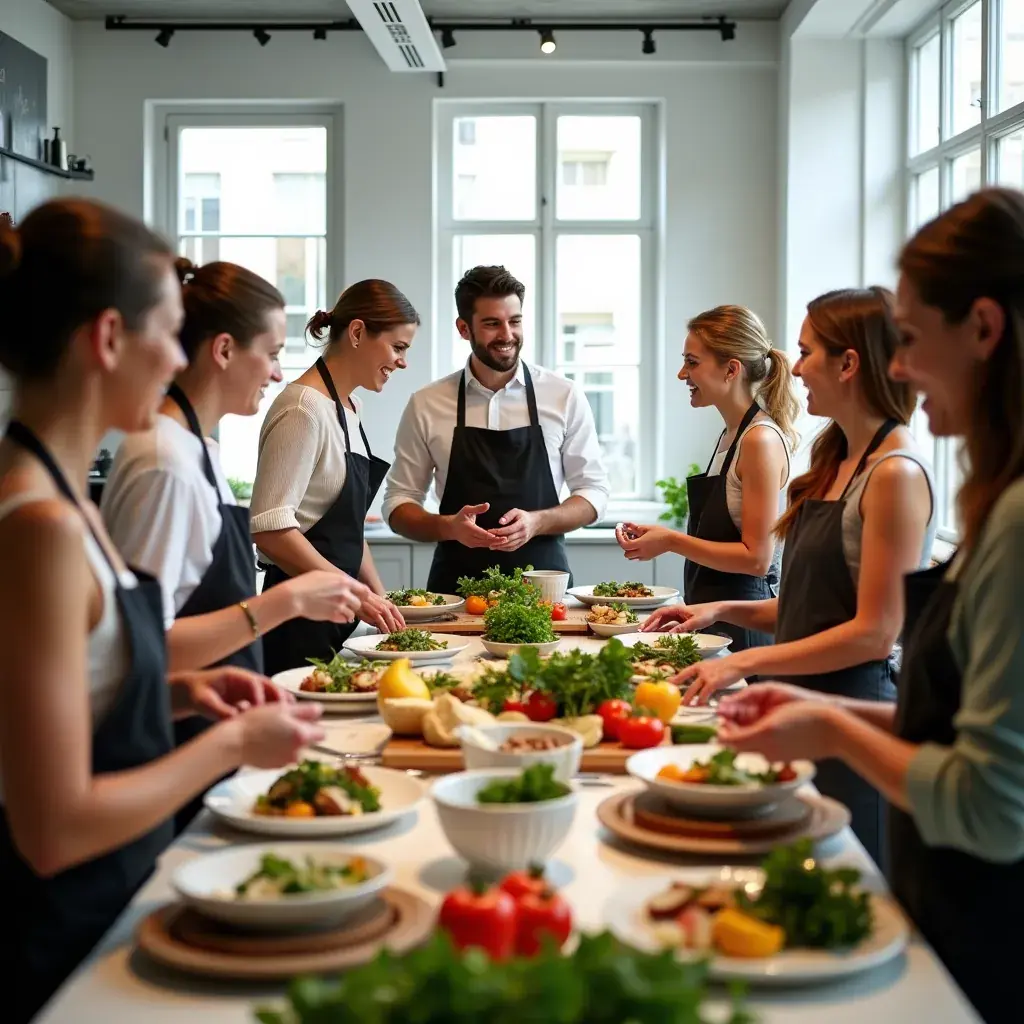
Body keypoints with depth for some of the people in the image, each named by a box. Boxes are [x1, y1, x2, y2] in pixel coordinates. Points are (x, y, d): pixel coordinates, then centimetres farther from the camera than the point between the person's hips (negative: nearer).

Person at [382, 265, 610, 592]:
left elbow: (593, 493, 6)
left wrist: (536, 522, -13)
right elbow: (398, 505, 6)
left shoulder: (565, 396, 1)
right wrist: (449, 527, -13)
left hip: (542, 581, 0)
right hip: (457, 586, 0)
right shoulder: (426, 405, 2)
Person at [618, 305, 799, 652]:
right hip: (712, 616, 8)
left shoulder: (761, 441, -14)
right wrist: (657, 536, 9)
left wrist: (672, 542, -15)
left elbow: (756, 558, -17)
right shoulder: (730, 435, 13)